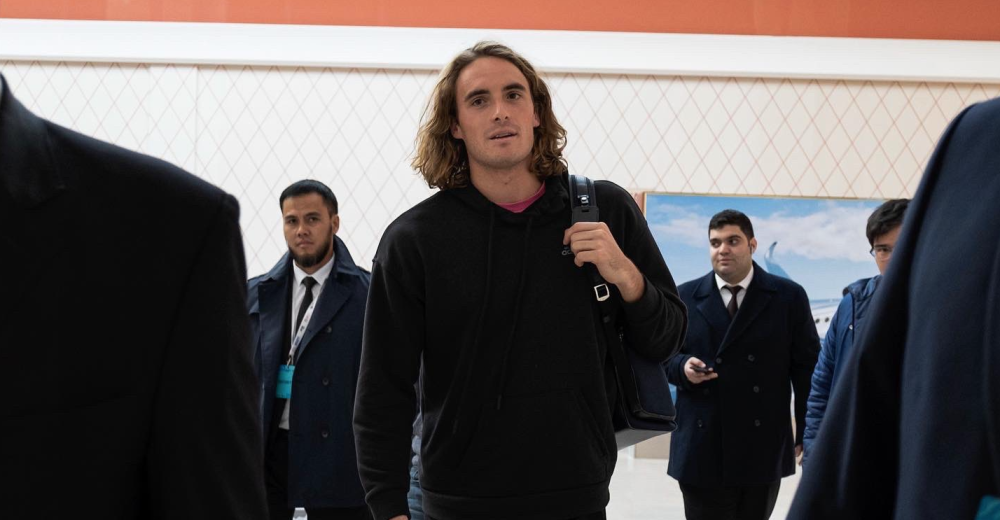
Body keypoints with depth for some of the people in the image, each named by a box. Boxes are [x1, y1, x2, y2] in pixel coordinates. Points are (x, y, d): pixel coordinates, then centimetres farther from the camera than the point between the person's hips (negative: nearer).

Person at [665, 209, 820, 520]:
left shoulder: (788, 296, 4)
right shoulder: (685, 297, 7)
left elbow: (807, 369, 5)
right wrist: (683, 367, -12)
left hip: (763, 450, 0)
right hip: (701, 451, 0)